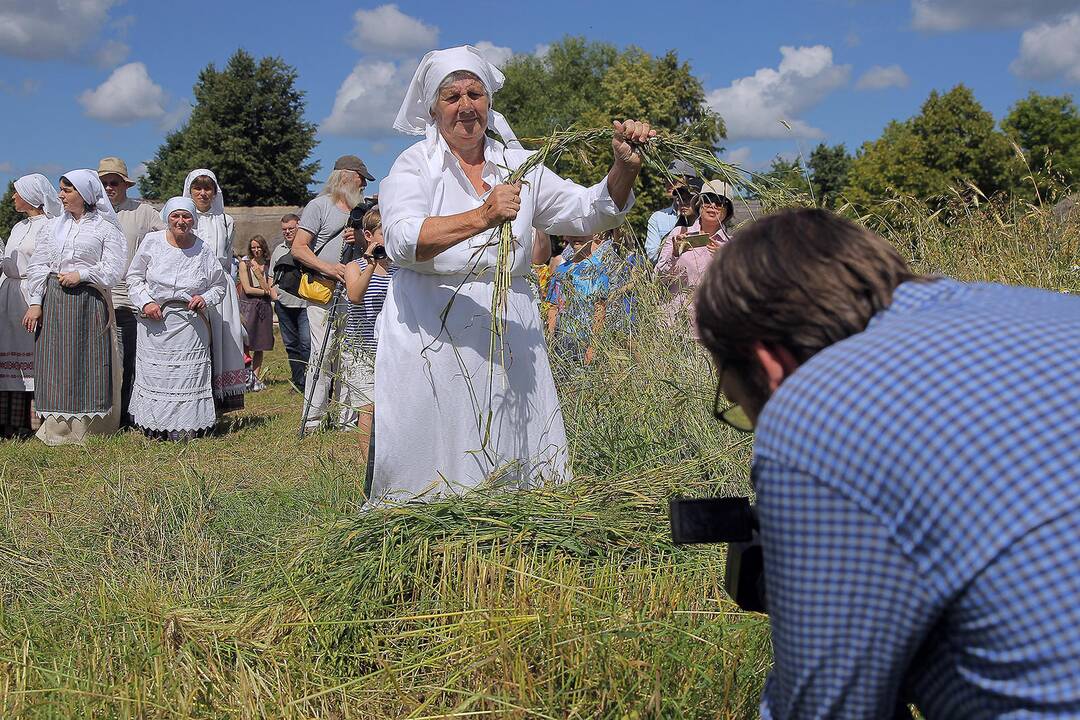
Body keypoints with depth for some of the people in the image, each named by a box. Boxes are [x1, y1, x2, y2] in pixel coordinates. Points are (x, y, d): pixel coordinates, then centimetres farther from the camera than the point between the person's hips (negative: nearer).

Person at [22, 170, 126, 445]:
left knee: (88, 360, -3)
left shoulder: (105, 227, 2)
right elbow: (37, 264, 11)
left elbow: (113, 267, -5)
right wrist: (35, 302, 2)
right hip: (53, 299, 4)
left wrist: (81, 274, -14)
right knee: (54, 360, 2)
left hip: (89, 300, -4)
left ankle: (88, 427, 3)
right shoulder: (56, 225, 14)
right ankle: (57, 427, 8)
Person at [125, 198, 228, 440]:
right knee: (153, 375, 0)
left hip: (189, 324, 0)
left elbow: (220, 285, 14)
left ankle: (184, 429, 2)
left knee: (187, 377, -5)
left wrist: (205, 298, -5)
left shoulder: (203, 250, 3)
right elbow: (134, 277, 8)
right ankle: (153, 429, 9)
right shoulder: (152, 242, 2)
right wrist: (146, 302, -7)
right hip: (154, 323, 0)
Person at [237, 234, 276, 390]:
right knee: (246, 344, -12)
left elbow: (269, 289, 3)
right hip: (247, 306, -3)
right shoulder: (244, 263, 5)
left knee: (260, 346, 3)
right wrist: (266, 291, -1)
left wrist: (259, 275, -9)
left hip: (264, 307, 3)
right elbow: (247, 289, -3)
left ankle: (256, 377, 7)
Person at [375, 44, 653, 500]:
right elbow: (403, 240, -16)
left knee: (520, 465, 2)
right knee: (430, 461, -3)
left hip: (509, 331, 3)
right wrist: (482, 217, -26)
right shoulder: (414, 165, 2)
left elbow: (587, 213, 7)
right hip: (431, 332, -3)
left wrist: (626, 167, -10)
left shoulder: (519, 166, 12)